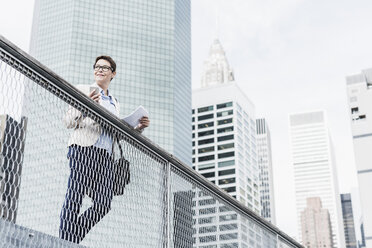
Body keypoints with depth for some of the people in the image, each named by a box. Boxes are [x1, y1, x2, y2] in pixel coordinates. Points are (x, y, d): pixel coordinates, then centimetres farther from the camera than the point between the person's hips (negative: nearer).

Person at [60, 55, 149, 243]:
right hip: (84, 149, -5)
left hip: (105, 156, 5)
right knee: (75, 196, -14)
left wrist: (139, 127, 12)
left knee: (103, 203, -7)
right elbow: (68, 122, 5)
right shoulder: (83, 90, 13)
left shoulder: (114, 103, 28)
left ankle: (71, 241, 2)